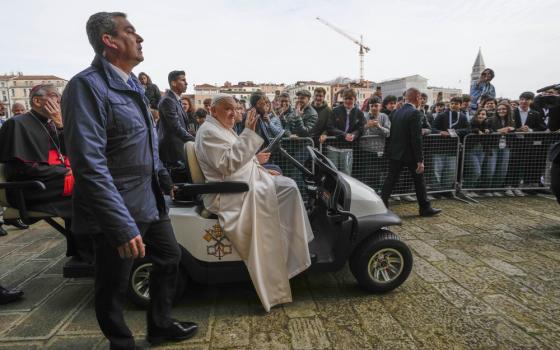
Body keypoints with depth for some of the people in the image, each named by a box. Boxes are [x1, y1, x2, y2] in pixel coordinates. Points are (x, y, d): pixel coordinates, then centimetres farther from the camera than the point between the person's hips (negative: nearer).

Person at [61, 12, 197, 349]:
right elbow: (90, 165, -26)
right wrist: (122, 225, -29)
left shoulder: (133, 84, 11)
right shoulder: (87, 85, -18)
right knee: (114, 286, 10)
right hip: (118, 209, -9)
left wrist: (163, 177, 25)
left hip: (151, 199, 9)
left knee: (170, 257, 20)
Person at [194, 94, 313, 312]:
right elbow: (227, 163, -27)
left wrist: (263, 170, 13)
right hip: (227, 194, -10)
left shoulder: (224, 129, 19)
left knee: (288, 186, 2)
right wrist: (248, 132, -28)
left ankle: (295, 248, 4)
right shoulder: (208, 131, -13)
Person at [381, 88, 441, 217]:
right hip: (410, 154, -6)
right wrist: (420, 160, -17)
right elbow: (416, 138, -20)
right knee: (419, 181, 10)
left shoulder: (396, 112, 6)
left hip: (395, 153, 6)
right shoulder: (415, 113, -15)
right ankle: (425, 208, 22)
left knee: (390, 180, 8)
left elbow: (392, 134, 9)